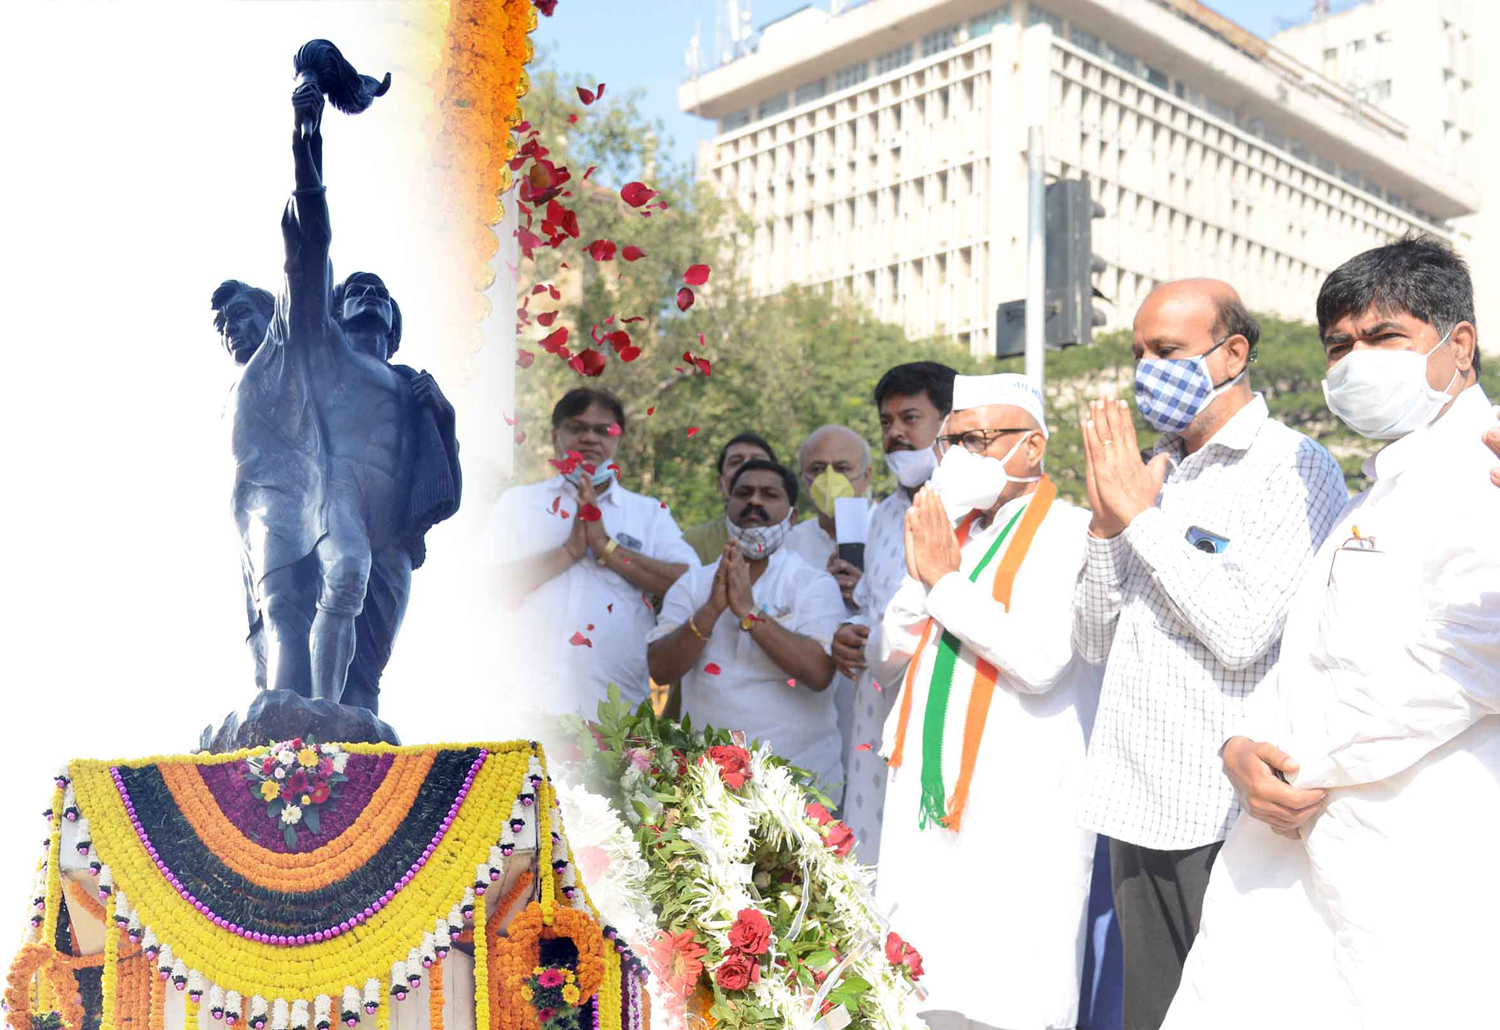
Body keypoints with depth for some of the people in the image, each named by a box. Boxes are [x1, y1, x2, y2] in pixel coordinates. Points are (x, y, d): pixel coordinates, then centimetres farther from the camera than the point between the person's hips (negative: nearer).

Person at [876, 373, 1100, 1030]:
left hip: (1018, 811, -7)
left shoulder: (1069, 533, -8)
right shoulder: (956, 527, 14)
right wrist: (919, 573, -2)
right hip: (928, 792, 7)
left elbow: (1039, 660, -21)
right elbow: (895, 644, 16)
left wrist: (946, 578, -12)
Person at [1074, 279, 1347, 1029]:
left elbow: (1242, 630, -21)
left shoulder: (1293, 469, -7)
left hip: (1224, 817, -7)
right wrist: (1107, 520, -3)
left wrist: (1141, 513, -12)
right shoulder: (1153, 473, 13)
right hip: (1138, 803, 7)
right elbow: (1093, 642, 11)